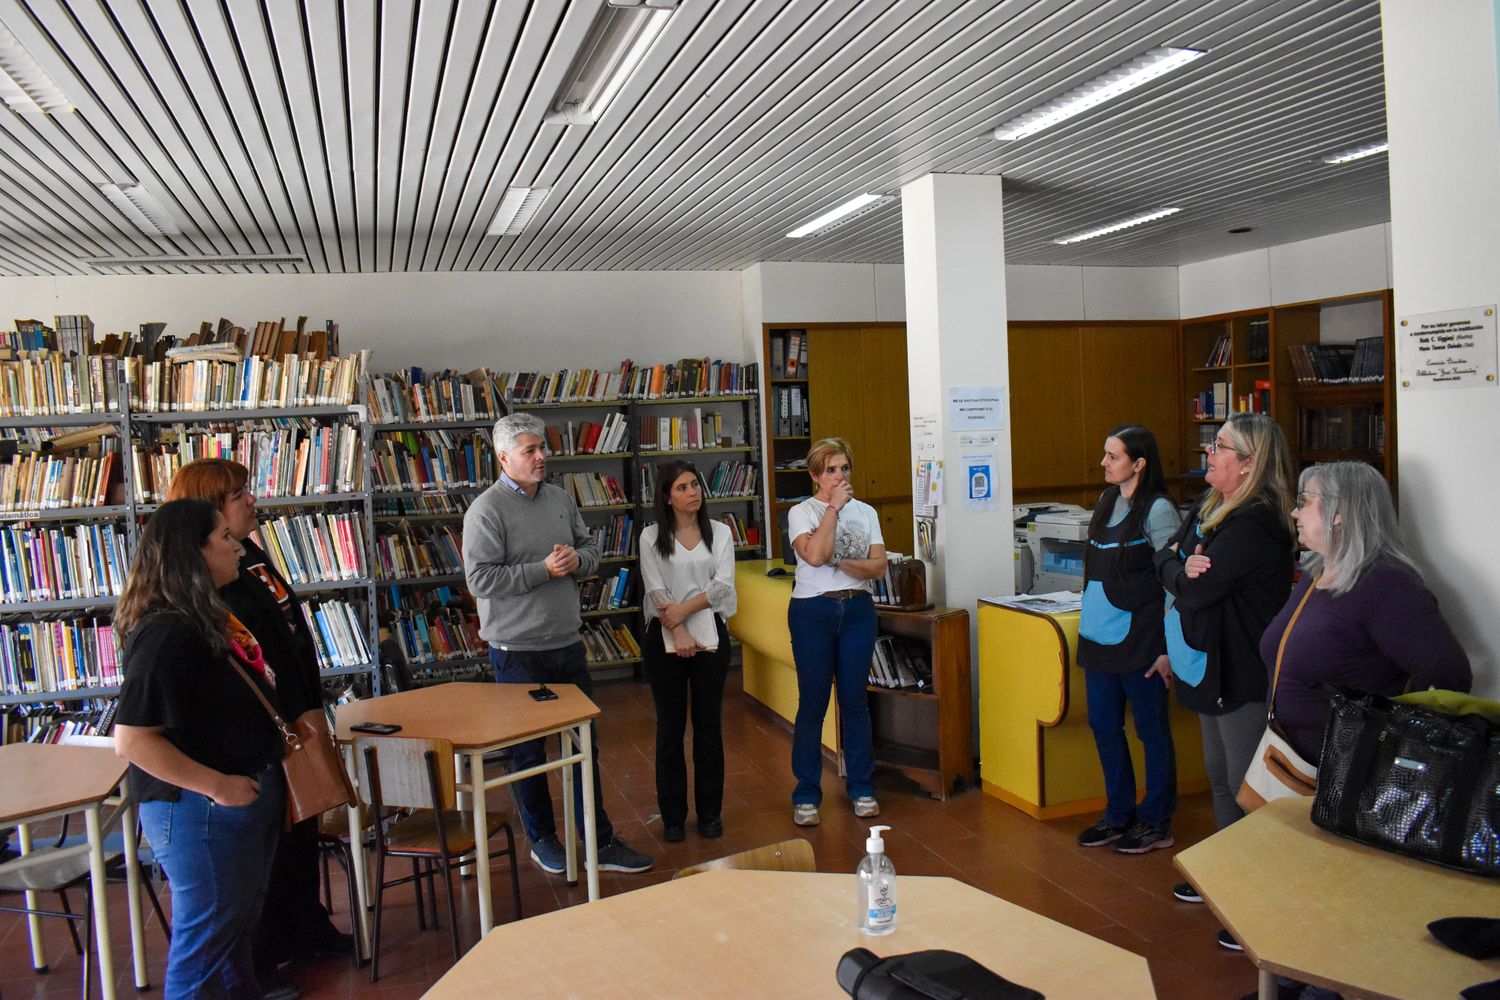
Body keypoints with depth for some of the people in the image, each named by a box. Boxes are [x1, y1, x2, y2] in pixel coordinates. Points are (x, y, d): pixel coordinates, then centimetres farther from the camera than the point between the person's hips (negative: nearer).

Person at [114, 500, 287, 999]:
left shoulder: (207, 616, 6)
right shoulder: (166, 633, -25)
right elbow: (132, 740, -29)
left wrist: (280, 725, 9)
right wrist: (217, 785, -24)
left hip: (245, 797, 10)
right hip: (201, 810, -10)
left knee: (239, 919, 26)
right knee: (207, 938, 7)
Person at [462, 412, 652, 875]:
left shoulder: (560, 499, 7)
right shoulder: (486, 510, -13)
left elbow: (591, 548, 15)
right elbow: (481, 579, -18)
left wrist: (577, 559, -8)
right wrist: (543, 569, -20)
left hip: (567, 644, 6)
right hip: (518, 651, -6)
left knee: (584, 745, 12)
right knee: (528, 752, 10)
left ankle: (602, 842, 24)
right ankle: (543, 840, 29)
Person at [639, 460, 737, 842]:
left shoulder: (720, 533, 5)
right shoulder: (652, 537, 1)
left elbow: (722, 584, -5)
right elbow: (656, 589, -8)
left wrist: (684, 609, -16)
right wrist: (678, 633, -17)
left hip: (710, 634, 1)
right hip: (664, 637, -1)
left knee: (709, 724, 7)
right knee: (671, 727, 5)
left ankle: (710, 812, 20)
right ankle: (672, 816, 17)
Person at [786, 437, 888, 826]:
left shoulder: (866, 512, 8)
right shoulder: (801, 512, -2)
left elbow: (879, 567, -1)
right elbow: (815, 554, -21)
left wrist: (842, 563, -15)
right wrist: (833, 507, -15)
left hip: (857, 610, 3)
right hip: (813, 612, -3)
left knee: (855, 700, 9)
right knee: (812, 703, 2)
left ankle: (861, 787, 23)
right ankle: (806, 795, 13)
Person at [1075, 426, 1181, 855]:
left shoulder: (1157, 510, -11)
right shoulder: (1106, 502, 11)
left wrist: (1169, 647, -15)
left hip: (1139, 638, -8)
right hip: (1099, 638, 8)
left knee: (1152, 729, 6)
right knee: (1104, 725, 13)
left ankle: (1156, 823, 19)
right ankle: (1119, 815, 27)